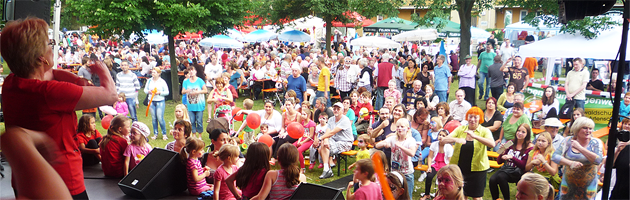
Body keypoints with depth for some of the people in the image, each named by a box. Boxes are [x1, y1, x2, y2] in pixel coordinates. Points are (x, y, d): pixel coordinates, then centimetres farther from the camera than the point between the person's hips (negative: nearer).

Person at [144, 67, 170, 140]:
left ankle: (164, 134, 6)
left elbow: (167, 92, 0)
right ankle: (155, 134, 17)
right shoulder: (149, 81, 8)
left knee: (160, 118, -8)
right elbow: (145, 89, 15)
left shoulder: (162, 81, -2)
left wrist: (159, 92, -16)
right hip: (151, 101, 4)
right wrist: (149, 91, -6)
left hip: (160, 101, -4)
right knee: (154, 118, 6)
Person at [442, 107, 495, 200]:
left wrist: (475, 136, -34)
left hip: (477, 169, -2)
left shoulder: (484, 131, -3)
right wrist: (456, 139, -29)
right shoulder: (460, 129, 3)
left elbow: (492, 144, -22)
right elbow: (444, 140, -8)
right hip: (459, 168, 2)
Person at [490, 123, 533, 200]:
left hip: (518, 171, -4)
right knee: (492, 179, -27)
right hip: (506, 168, 4)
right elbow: (499, 162, 11)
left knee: (501, 176, -33)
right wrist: (502, 152, -9)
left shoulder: (529, 147, -2)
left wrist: (512, 157, -23)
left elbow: (524, 166, -11)